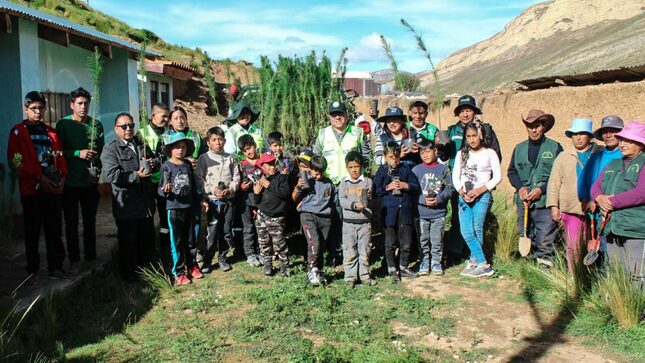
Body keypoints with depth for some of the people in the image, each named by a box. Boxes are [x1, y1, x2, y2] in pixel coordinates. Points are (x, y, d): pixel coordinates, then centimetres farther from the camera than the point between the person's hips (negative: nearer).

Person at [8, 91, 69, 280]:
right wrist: (38, 177, -14)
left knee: (55, 229, 4)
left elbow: (60, 156, 16)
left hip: (53, 187, 4)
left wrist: (62, 176, -2)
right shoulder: (18, 131, 2)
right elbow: (15, 160, -6)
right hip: (31, 188, -3)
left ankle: (56, 267, 10)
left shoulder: (51, 132, 16)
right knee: (32, 230, 3)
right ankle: (32, 270, 12)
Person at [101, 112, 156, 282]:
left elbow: (155, 161, 23)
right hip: (126, 205, -6)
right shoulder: (110, 149, -6)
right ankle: (128, 273, 21)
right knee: (128, 242, 6)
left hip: (146, 203, 6)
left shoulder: (142, 145, 14)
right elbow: (112, 175, -18)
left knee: (148, 240, 15)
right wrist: (137, 176, -23)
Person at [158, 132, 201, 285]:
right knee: (176, 241, 3)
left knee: (190, 239, 15)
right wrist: (165, 190, -31)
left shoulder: (188, 165, 6)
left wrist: (200, 201, 15)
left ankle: (192, 266, 30)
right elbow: (160, 189, -10)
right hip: (174, 208, -4)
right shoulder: (166, 166, -7)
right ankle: (179, 272, 13)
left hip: (189, 207, 5)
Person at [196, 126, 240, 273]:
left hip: (229, 199, 3)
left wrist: (230, 190, -10)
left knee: (227, 231, 8)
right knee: (212, 231, -5)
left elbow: (236, 177, 6)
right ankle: (207, 261, 6)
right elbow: (199, 180, -5)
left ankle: (222, 257, 23)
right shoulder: (204, 158, -1)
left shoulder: (230, 158, 7)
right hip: (212, 200, -3)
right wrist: (213, 190, -15)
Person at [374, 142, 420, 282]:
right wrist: (388, 187, -15)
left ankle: (404, 267, 24)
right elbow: (376, 190, -4)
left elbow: (416, 187, 8)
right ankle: (392, 269, 18)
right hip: (389, 211, -2)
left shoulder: (406, 169, 7)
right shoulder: (382, 171, 0)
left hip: (405, 210, 2)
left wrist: (405, 186, -9)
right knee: (390, 243, 6)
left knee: (406, 242, 8)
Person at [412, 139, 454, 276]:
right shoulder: (416, 170, 0)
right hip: (421, 212, 0)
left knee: (437, 240, 8)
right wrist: (423, 200, -17)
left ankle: (436, 262, 23)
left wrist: (438, 199, -15)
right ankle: (424, 262, 24)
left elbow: (449, 188, 0)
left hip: (439, 212, 0)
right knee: (423, 240, 9)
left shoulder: (443, 169, 0)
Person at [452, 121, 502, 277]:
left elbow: (498, 176, -2)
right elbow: (455, 176, 10)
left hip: (482, 196, -3)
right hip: (464, 197, 4)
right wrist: (462, 192, -7)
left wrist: (480, 189, -13)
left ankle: (474, 260, 9)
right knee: (466, 232, -5)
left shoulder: (489, 153, 2)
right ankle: (483, 265, 1)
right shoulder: (461, 154, 13)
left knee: (477, 230, -6)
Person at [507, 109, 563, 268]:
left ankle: (546, 266, 5)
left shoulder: (555, 147, 1)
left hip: (545, 203, -4)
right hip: (523, 201, 4)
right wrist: (520, 187, -4)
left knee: (544, 240, -7)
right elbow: (511, 171, 14)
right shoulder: (519, 148, 13)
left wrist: (541, 189, -13)